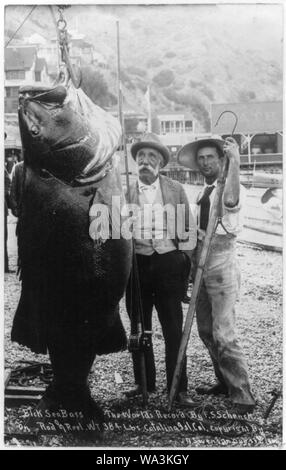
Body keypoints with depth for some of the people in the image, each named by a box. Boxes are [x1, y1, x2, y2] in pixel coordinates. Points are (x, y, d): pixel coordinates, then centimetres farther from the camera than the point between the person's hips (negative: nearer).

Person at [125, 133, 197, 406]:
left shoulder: (176, 190, 6)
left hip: (169, 263, -1)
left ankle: (178, 387, 10)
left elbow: (189, 228, 8)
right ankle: (144, 383, 24)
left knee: (173, 330, 1)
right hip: (136, 264, 2)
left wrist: (185, 261, 1)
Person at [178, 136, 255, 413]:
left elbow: (231, 199, -37)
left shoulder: (228, 188, -11)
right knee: (206, 330, 13)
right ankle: (225, 383, 29)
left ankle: (242, 396, 0)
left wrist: (235, 162, -51)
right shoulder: (203, 192, 14)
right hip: (202, 265, 8)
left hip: (222, 267, -8)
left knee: (223, 335, -10)